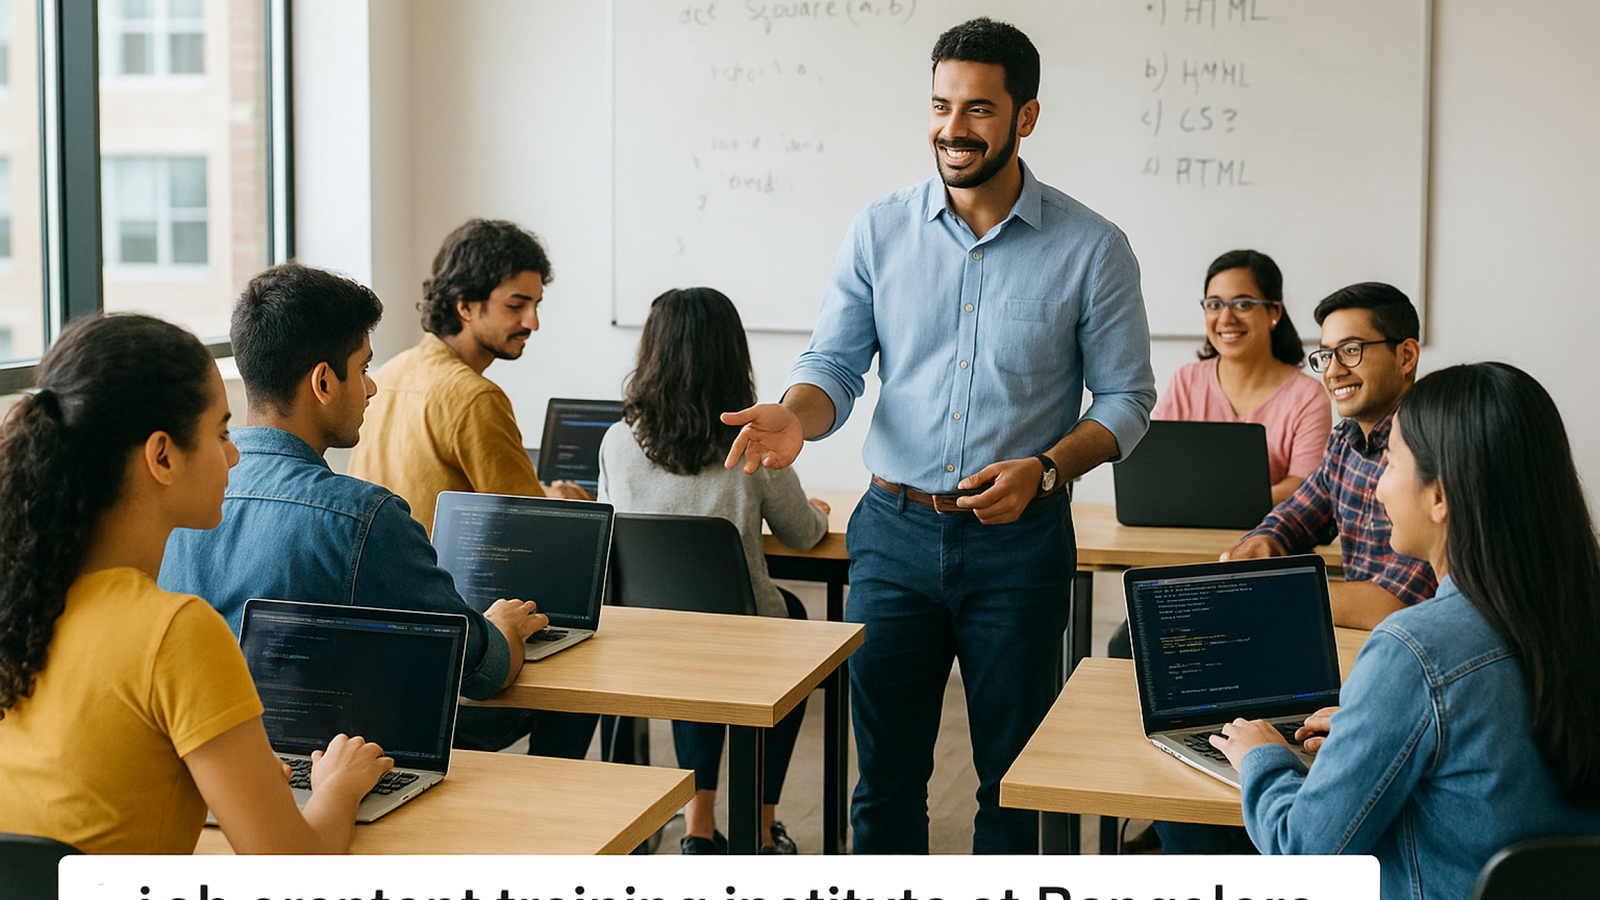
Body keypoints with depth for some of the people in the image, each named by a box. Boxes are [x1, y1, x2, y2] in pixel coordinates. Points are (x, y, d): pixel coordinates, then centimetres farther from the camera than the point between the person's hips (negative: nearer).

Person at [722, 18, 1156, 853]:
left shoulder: (1091, 248, -4)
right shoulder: (879, 231, 2)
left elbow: (1125, 398, 0)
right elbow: (834, 362, 2)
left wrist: (1043, 470, -16)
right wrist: (795, 416, -20)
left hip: (1020, 543, -1)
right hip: (895, 532, 2)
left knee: (1013, 775, 11)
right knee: (884, 769, 10)